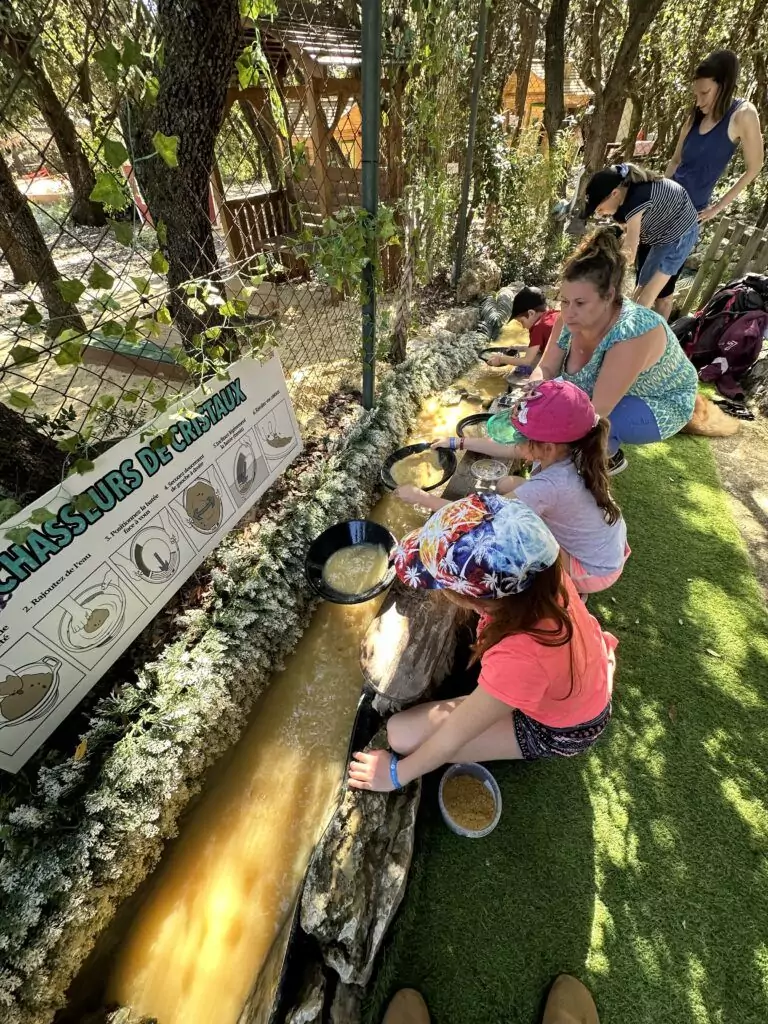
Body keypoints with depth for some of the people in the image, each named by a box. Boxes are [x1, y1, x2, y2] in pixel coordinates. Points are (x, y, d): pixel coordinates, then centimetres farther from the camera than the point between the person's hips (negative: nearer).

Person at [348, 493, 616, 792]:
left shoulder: (518, 660, -45)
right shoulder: (536, 571, -30)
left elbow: (451, 737, -28)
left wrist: (396, 774, -9)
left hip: (558, 730, -6)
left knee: (402, 734, -13)